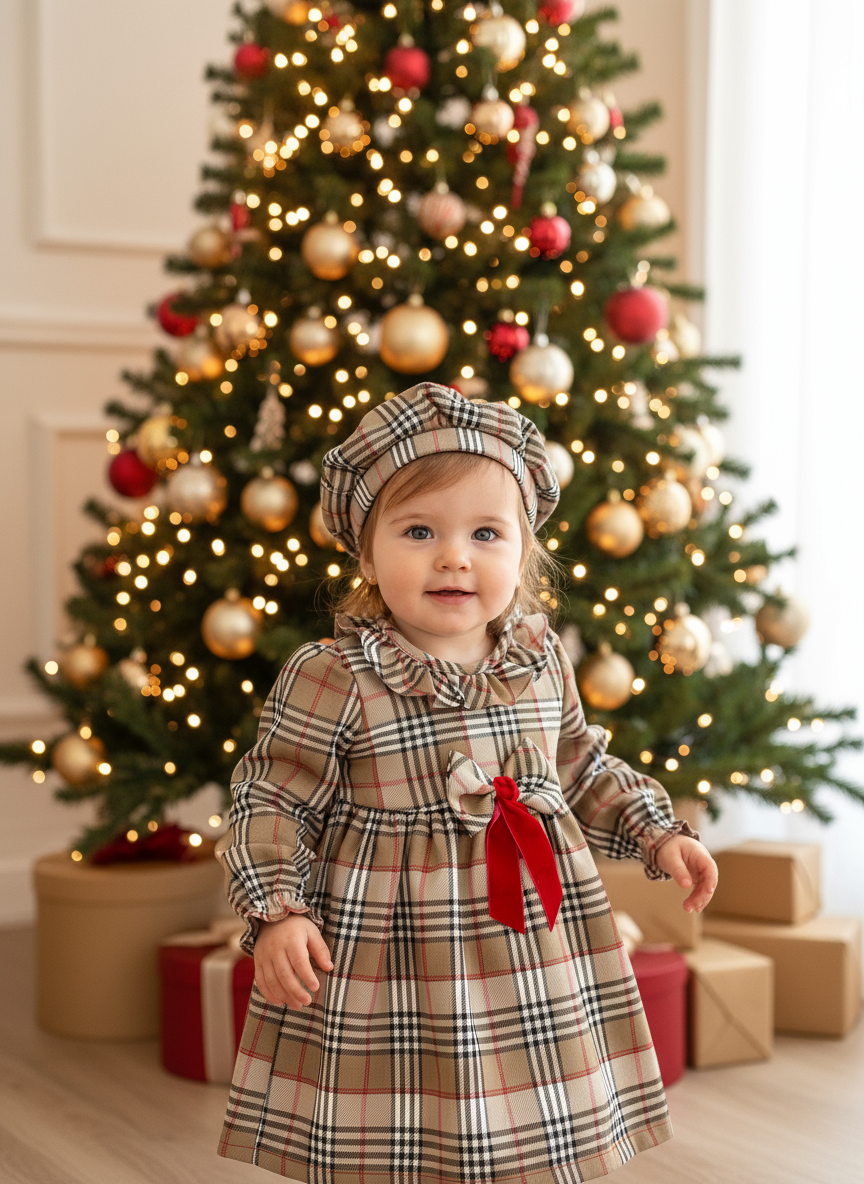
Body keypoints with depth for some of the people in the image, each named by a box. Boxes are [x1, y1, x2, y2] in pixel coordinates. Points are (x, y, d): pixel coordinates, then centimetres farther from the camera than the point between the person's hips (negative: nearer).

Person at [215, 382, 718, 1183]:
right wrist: (278, 912, -18)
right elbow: (270, 801, -8)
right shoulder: (332, 679, -13)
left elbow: (580, 770, 19)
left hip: (536, 963, 5)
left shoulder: (540, 663, 4)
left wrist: (657, 833, 13)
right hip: (386, 968, -4)